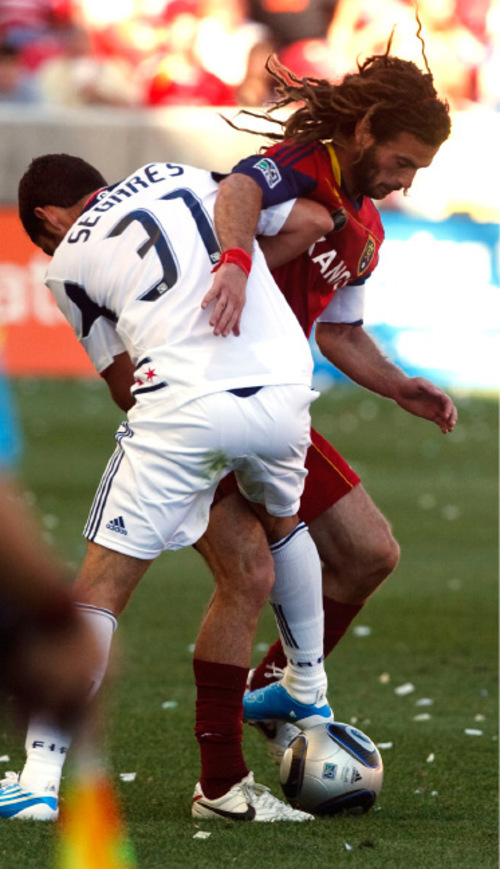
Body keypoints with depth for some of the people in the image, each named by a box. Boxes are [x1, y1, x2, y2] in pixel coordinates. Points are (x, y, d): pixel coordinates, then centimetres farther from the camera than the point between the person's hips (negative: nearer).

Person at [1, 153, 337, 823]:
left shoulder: (69, 262, 14)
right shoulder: (183, 177, 24)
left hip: (183, 403, -4)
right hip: (283, 388, 4)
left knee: (103, 584, 0)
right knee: (281, 522, 35)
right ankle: (310, 699, 46)